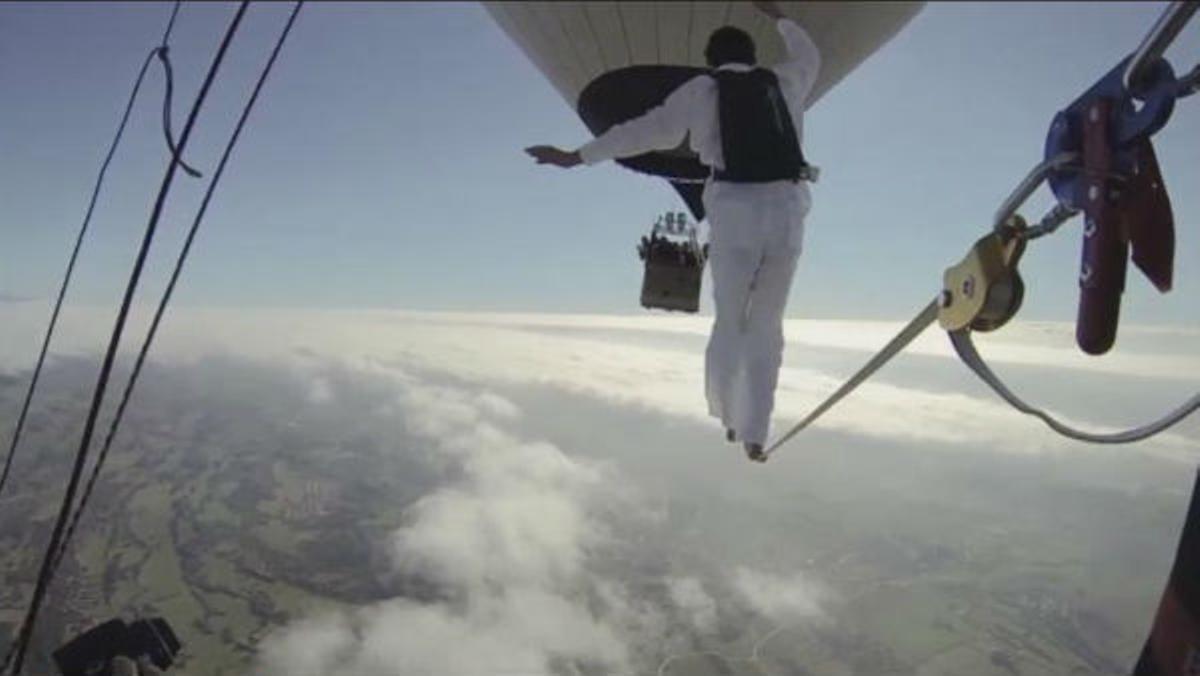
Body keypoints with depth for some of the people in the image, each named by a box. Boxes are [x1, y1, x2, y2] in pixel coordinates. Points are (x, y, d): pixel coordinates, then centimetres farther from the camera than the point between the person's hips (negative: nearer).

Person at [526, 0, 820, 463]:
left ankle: (727, 416, 23)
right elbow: (809, 57, 42)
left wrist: (574, 157, 6)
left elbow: (645, 131, 3)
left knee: (729, 325, 15)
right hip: (787, 218, 3)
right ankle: (754, 436, 10)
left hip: (736, 219, -3)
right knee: (766, 329, 11)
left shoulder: (701, 90, 9)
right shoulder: (783, 82, 19)